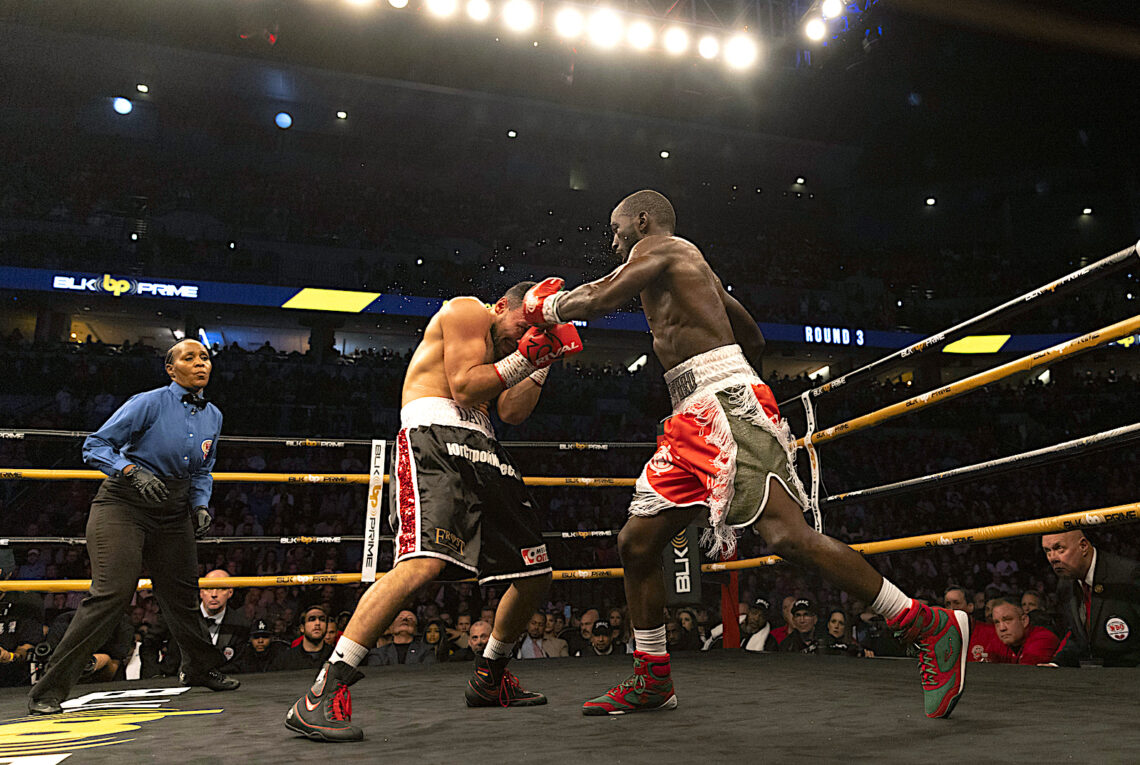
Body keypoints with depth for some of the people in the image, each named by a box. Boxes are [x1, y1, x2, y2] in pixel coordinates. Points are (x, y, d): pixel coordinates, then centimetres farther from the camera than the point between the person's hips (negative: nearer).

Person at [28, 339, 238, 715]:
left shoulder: (213, 416, 7)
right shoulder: (150, 403, -12)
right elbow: (95, 446, -11)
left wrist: (201, 505, 4)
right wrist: (134, 472, -26)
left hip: (173, 511, 6)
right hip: (124, 504, -6)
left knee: (181, 592, 12)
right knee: (113, 592, -17)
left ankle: (200, 668, 32)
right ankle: (49, 689, -6)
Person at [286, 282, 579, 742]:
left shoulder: (500, 347, 30)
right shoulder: (467, 311, 3)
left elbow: (512, 413, 16)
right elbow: (464, 388, -9)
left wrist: (543, 362, 14)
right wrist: (524, 356, -6)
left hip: (481, 450, 10)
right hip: (434, 437, -9)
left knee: (535, 575, 9)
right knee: (425, 561, -31)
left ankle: (488, 678, 28)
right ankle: (322, 695, -27)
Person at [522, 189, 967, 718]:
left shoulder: (658, 247, 4)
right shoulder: (691, 267, 30)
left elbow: (597, 301, -9)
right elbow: (753, 338, 34)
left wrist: (548, 305, 10)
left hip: (725, 402, -10)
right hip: (693, 420, 10)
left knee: (788, 536, -21)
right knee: (635, 543, 8)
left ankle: (932, 629, -13)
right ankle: (653, 682, 17)